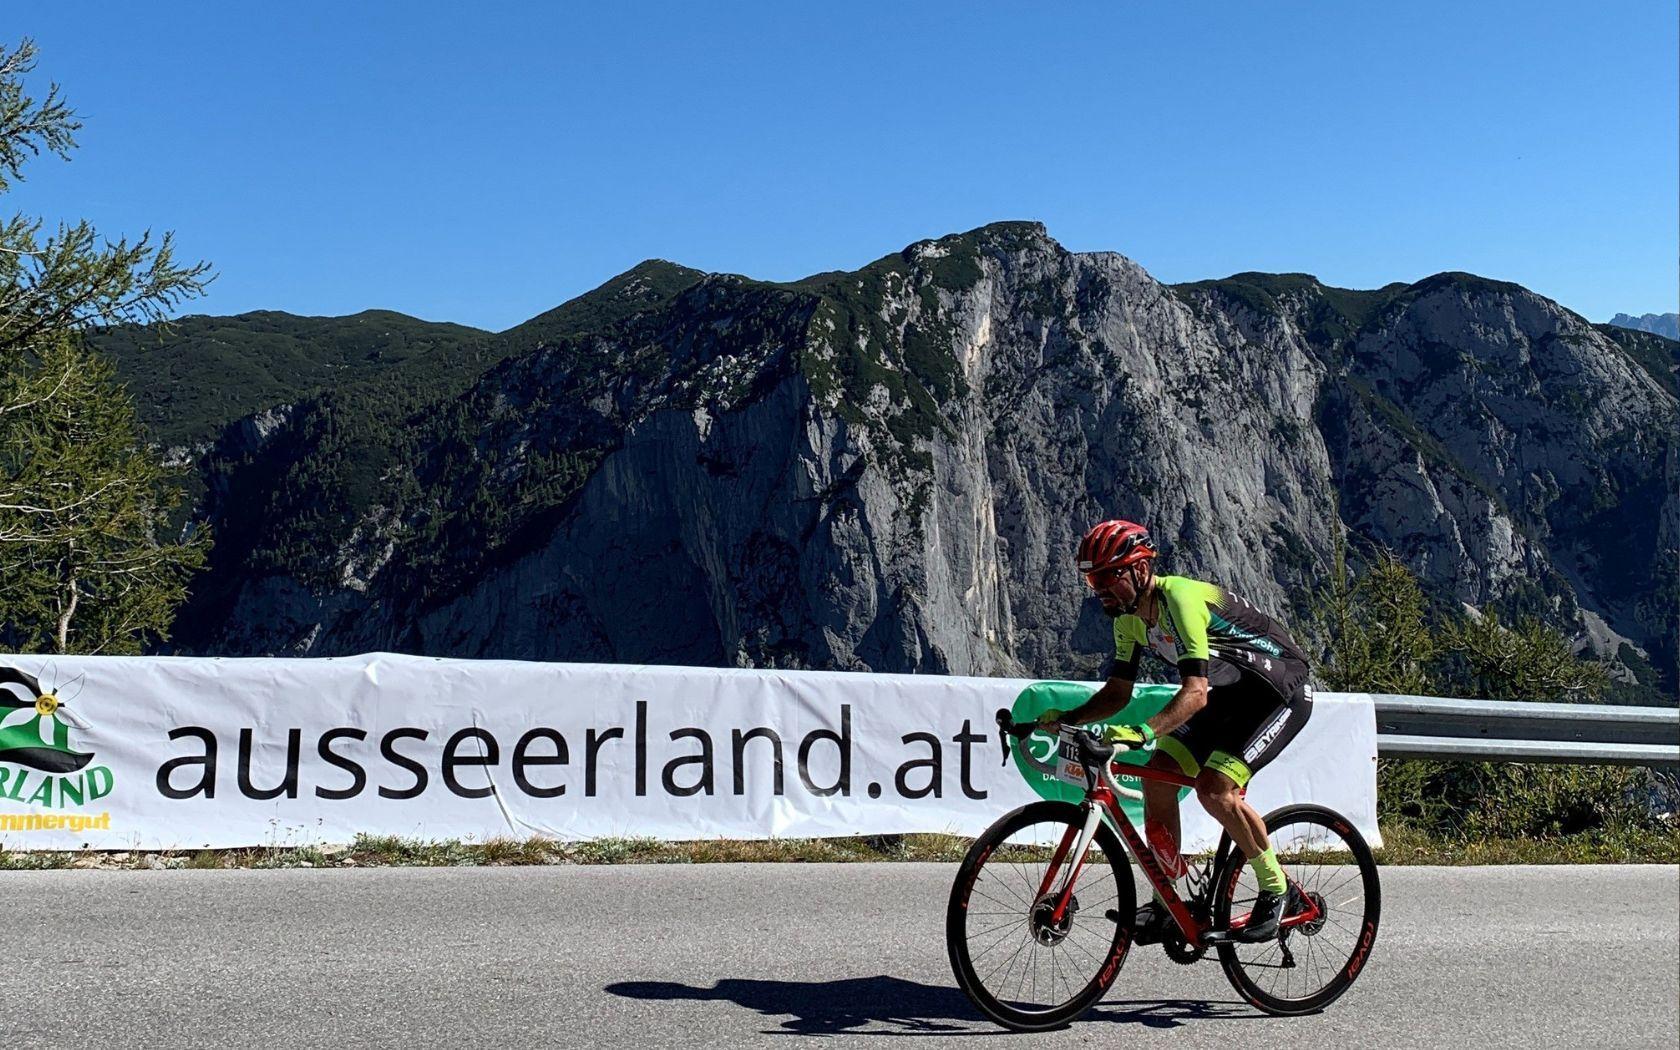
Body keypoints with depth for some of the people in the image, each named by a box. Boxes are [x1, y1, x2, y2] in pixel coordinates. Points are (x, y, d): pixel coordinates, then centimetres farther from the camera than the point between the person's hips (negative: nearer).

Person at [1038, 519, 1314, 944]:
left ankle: (1275, 888, -2)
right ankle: (1167, 901, 5)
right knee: (1158, 775, -5)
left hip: (1281, 693, -8)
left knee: (1215, 787, -24)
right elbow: (1118, 691, 3)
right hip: (1229, 695, 9)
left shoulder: (1180, 599, -30)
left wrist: (1144, 731, -53)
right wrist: (1068, 717, -13)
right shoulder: (1129, 617, -2)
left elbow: (1195, 692, -39)